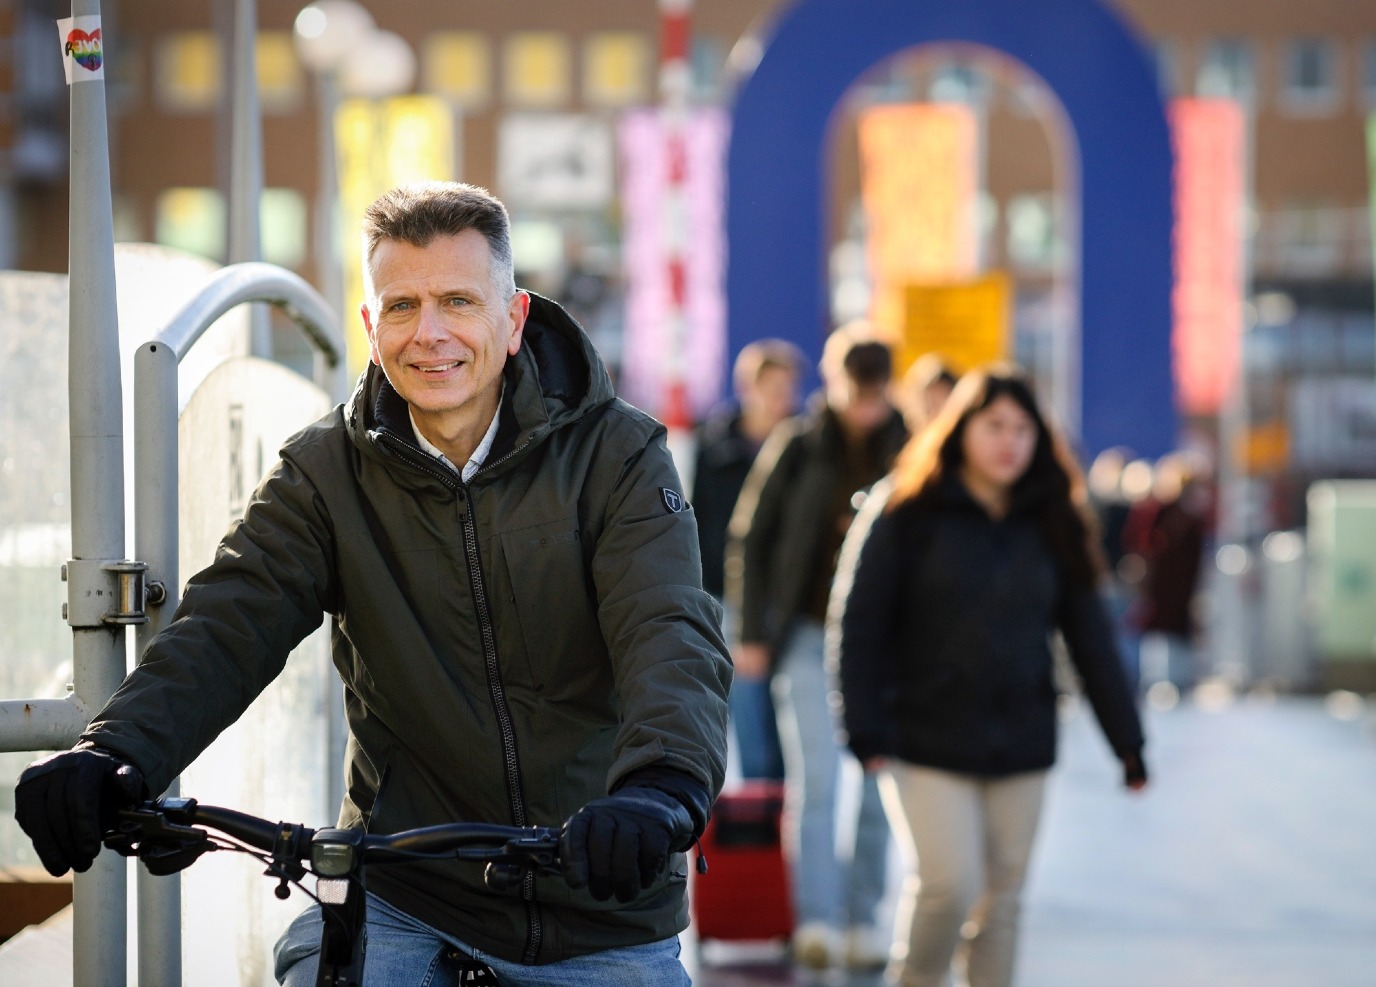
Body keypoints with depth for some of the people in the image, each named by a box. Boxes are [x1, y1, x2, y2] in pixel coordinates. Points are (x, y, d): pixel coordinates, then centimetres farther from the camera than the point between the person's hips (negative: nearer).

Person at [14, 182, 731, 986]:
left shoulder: (618, 458, -5)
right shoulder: (328, 472, 2)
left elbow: (673, 637, -20)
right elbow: (232, 623, -11)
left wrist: (662, 787, -42)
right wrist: (120, 751, -32)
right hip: (401, 904, 1)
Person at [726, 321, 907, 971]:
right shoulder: (796, 448, 0)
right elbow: (750, 539, 4)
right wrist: (753, 633, 0)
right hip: (809, 635, -2)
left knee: (875, 787, 5)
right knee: (815, 778, -11)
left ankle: (863, 918, 14)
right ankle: (815, 918, -12)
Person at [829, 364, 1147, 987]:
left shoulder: (1050, 525, 7)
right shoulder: (906, 514, -4)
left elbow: (1089, 637, 7)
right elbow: (857, 624, -5)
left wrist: (1127, 740, 3)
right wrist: (864, 729, -14)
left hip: (1020, 747, 4)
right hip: (927, 743, -4)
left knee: (1002, 899, 6)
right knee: (947, 887, -12)